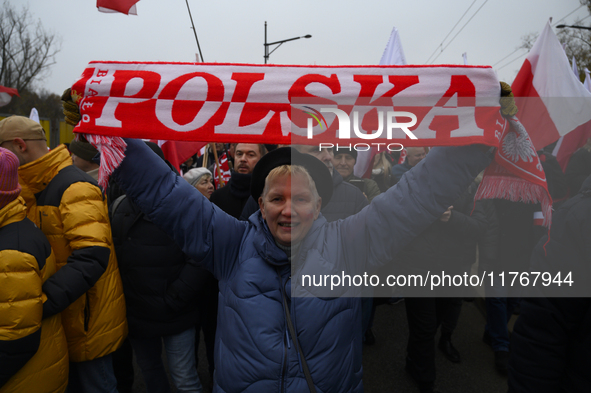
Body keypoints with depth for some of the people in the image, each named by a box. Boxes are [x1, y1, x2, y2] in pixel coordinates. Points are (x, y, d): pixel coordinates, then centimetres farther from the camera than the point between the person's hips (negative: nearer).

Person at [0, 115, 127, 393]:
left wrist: (42, 303, -38)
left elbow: (92, 256, -32)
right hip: (60, 321, 9)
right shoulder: (33, 190, 10)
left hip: (86, 321, -9)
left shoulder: (75, 188, -20)